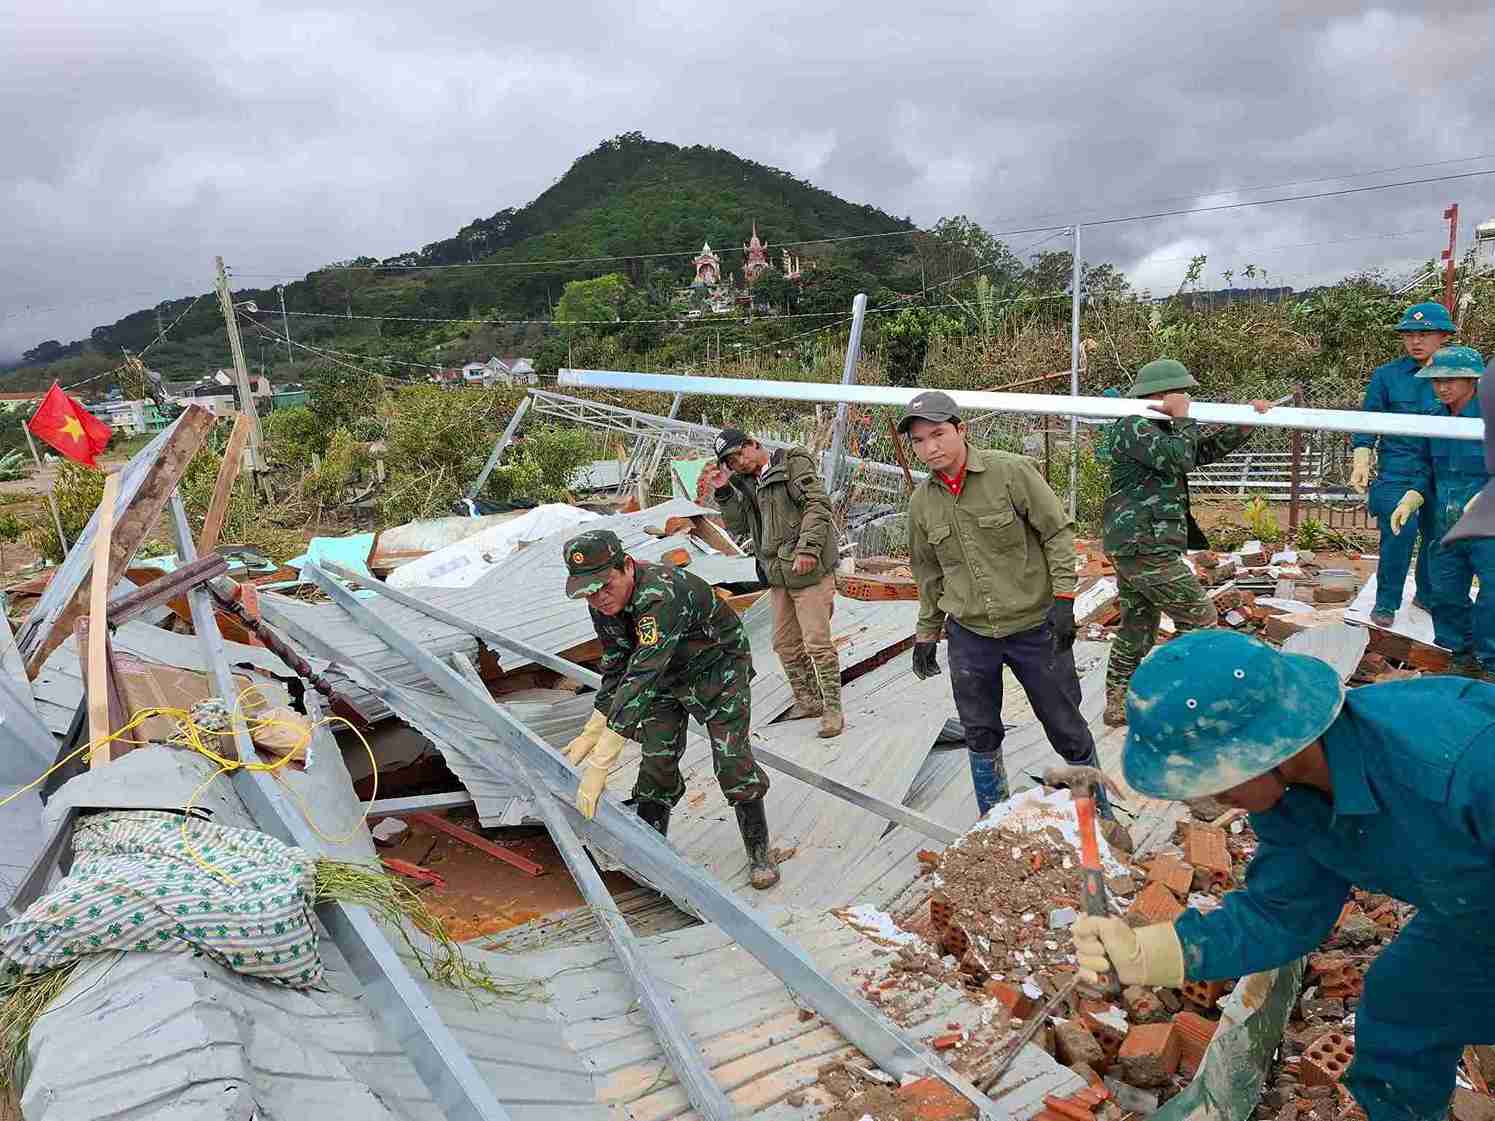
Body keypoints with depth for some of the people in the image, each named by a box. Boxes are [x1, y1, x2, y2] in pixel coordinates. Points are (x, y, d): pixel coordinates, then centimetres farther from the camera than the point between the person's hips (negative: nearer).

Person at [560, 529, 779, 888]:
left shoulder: (660, 595, -42)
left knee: (732, 761, -8)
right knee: (657, 761, 2)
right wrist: (591, 733, -11)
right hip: (666, 677, 6)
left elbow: (641, 676, -48)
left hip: (719, 667, -6)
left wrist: (600, 762, -50)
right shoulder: (603, 604, -16)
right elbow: (616, 669, -2)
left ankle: (759, 852, 11)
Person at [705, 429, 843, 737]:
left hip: (808, 570, -8)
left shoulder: (793, 464, -4)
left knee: (817, 642, -7)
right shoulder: (746, 484, 17)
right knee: (785, 644, 13)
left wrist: (807, 548, -23)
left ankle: (832, 709, 3)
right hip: (778, 575, 8)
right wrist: (724, 493, 1)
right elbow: (738, 527, 14)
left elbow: (818, 505, -13)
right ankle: (807, 701, 28)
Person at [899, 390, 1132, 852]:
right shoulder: (922, 501, 1)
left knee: (1067, 729, 9)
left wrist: (1063, 597, -14)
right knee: (981, 735, 13)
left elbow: (1057, 531, -9)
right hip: (969, 637, 4)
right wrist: (926, 634, 14)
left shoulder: (1011, 471, -13)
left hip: (1035, 627, -3)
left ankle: (1101, 815, 31)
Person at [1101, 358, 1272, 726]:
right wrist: (1183, 419, -7)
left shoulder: (1160, 429, 20)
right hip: (1146, 547, -10)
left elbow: (1205, 450, 24)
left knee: (1137, 628, 14)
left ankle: (1117, 705, 20)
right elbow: (1180, 458, -22)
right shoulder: (1132, 427, -12)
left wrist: (1244, 423, 14)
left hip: (1131, 545, 10)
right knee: (1200, 618, -1)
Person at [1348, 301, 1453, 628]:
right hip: (1397, 471, -3)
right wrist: (1361, 460, -12)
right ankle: (1386, 603, 5)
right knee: (1398, 535, -11)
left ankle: (1427, 595, 35)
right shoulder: (1386, 375, -1)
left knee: (1438, 535, 12)